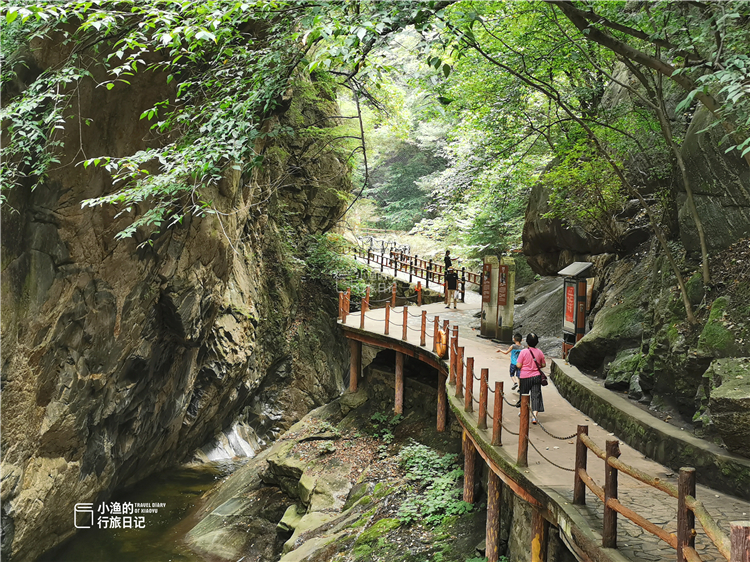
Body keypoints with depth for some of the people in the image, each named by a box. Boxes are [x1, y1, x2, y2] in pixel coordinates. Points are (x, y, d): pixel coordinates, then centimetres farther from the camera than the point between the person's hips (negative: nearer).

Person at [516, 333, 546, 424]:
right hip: (536, 376, 2)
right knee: (536, 396, 0)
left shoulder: (523, 352, -13)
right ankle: (534, 415, -12)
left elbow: (518, 365, -13)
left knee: (524, 394, 16)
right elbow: (544, 365, 9)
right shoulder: (539, 352, -2)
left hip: (525, 377, -2)